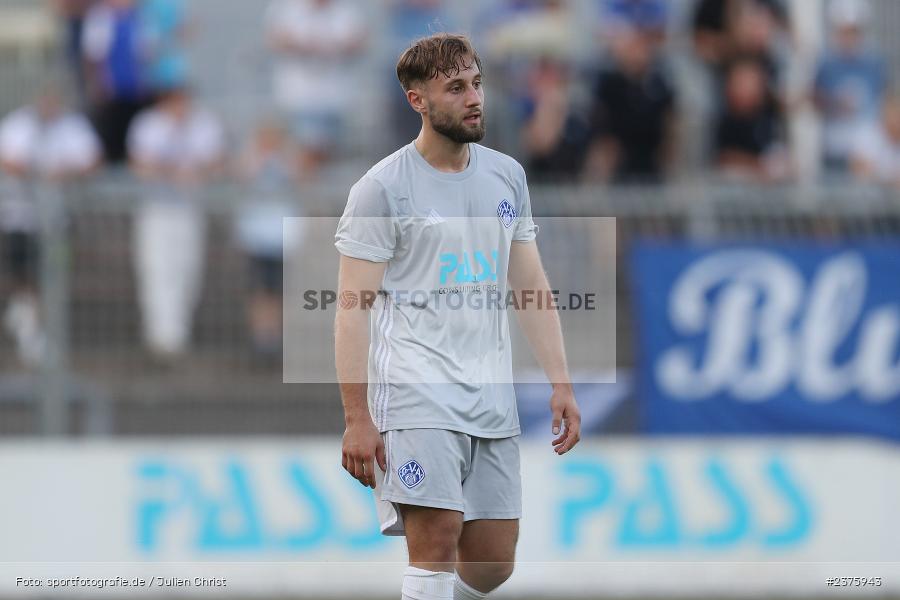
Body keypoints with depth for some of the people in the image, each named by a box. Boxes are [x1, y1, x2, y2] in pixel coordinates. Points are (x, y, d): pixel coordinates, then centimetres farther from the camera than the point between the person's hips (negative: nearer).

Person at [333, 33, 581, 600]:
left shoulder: (507, 176, 13)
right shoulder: (382, 187, -5)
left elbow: (531, 287, 18)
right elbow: (352, 308, -7)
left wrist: (561, 384, 10)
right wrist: (357, 418, -13)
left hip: (492, 400, 6)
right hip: (416, 393, -6)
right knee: (437, 541, -17)